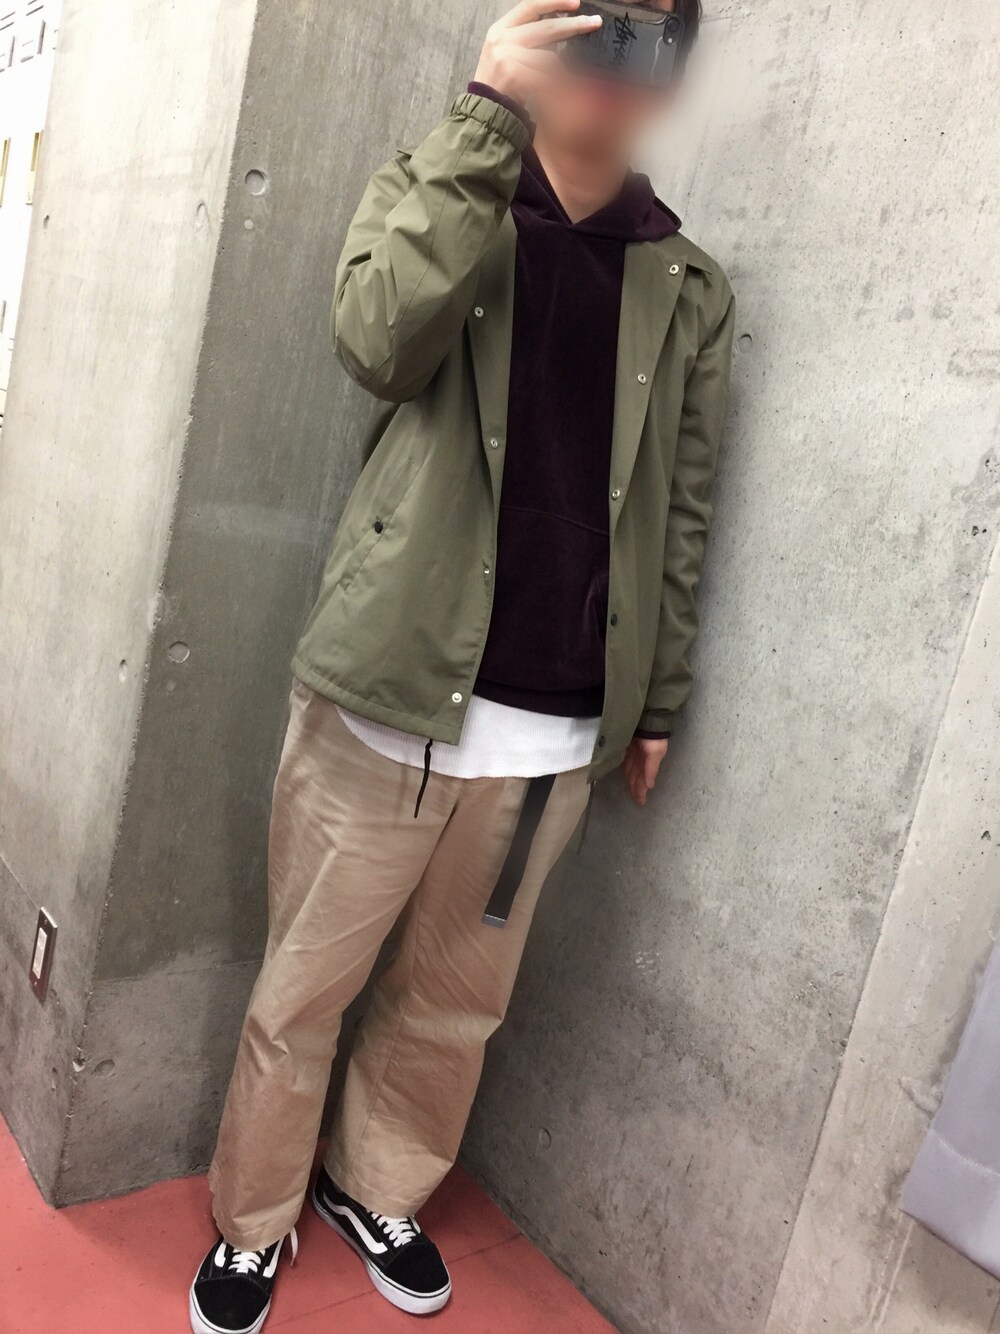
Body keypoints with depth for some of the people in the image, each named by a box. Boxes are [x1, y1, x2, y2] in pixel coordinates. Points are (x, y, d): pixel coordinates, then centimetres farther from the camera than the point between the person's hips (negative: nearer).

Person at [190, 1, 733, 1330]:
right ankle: (254, 1224, 35)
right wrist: (491, 111, -18)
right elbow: (382, 337, -17)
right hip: (386, 698, -2)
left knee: (456, 1007, 15)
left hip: (553, 732, 3)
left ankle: (377, 1193, 41)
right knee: (303, 994, 10)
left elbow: (680, 511, 10)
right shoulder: (434, 191, 4)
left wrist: (659, 698, 9)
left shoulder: (691, 287, 9)